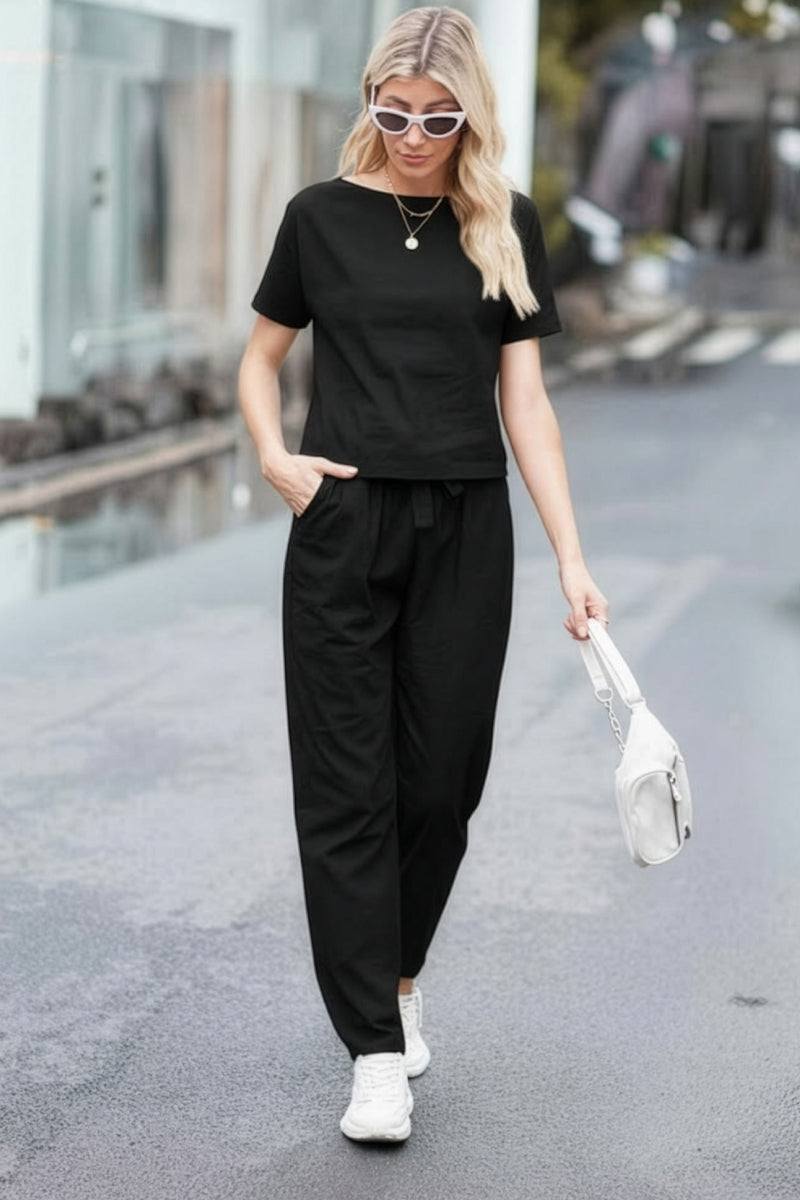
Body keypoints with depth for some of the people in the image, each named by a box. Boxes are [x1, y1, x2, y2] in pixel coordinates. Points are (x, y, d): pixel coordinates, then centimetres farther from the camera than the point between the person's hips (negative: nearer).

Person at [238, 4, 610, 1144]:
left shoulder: (506, 224, 4)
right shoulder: (323, 215, 2)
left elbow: (525, 397, 2)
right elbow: (261, 357, 13)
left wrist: (573, 557, -6)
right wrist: (273, 456, -6)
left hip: (466, 534, 1)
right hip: (343, 529, -1)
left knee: (441, 780, 7)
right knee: (346, 784, -2)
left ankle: (397, 978, 32)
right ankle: (377, 1053, 2)